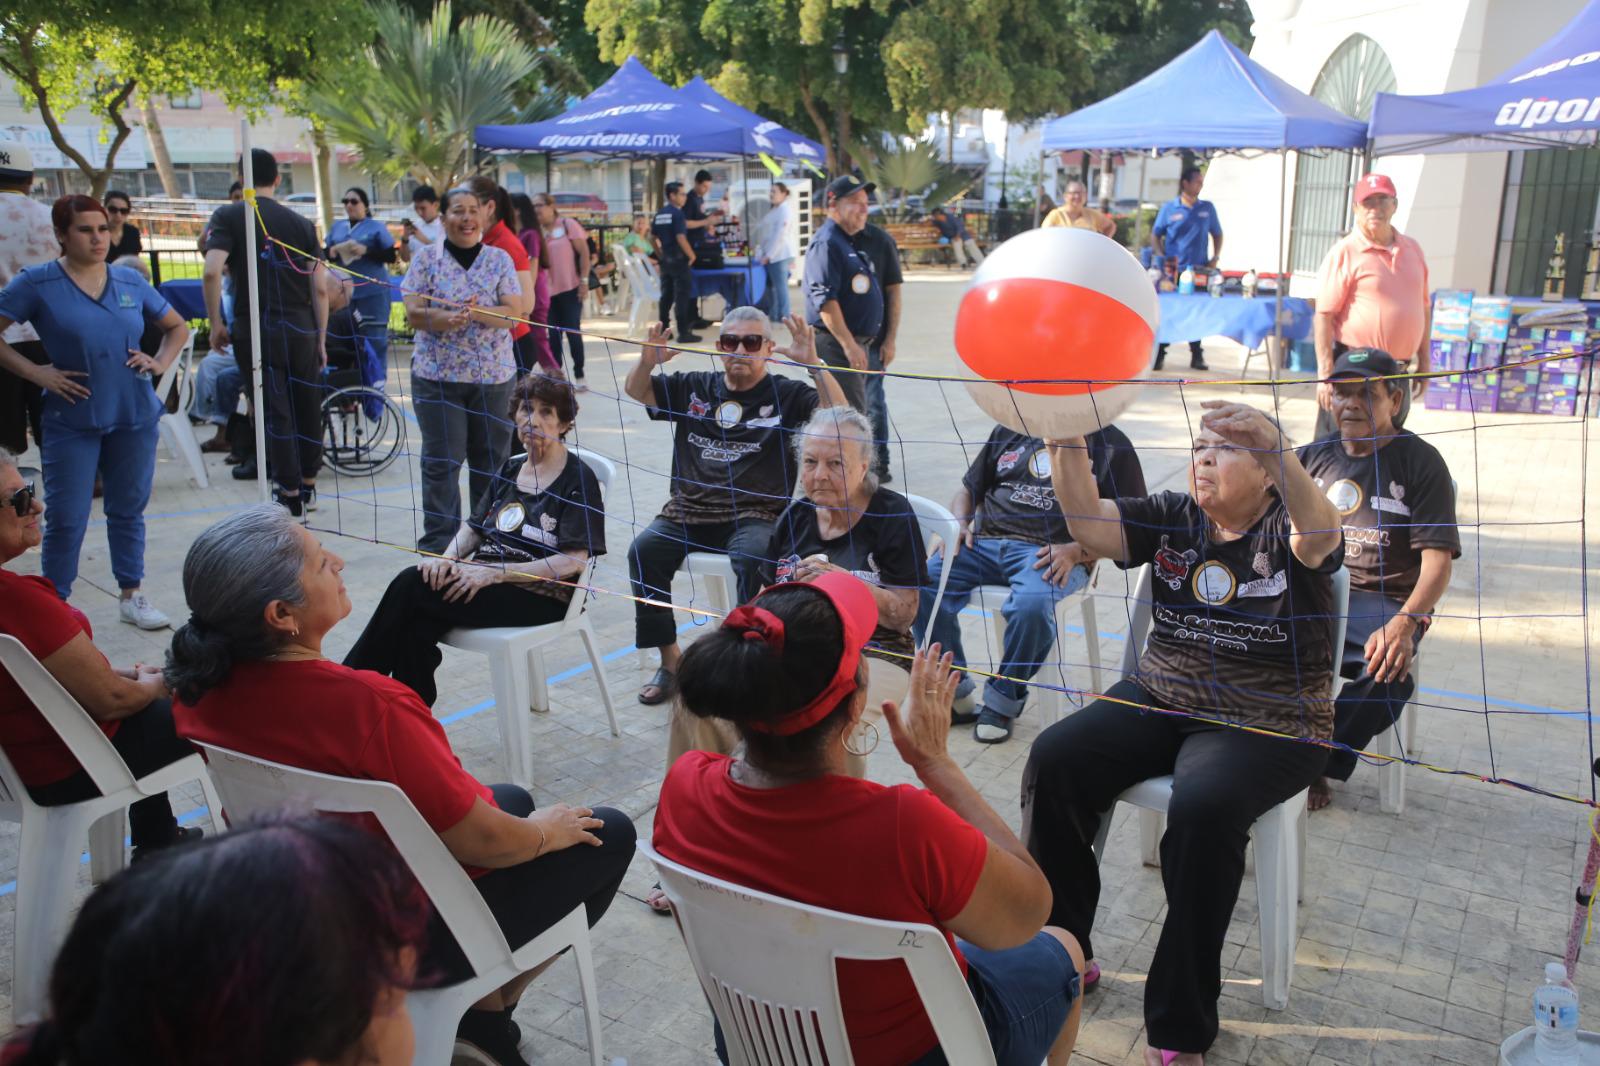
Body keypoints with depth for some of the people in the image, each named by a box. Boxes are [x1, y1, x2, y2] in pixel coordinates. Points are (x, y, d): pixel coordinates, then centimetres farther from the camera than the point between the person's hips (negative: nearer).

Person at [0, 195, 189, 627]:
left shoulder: (130, 280, 7)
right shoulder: (37, 283, -3)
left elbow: (177, 327, 19)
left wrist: (161, 362, 4)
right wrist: (35, 372, -10)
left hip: (135, 416, 3)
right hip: (72, 419, -3)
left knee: (128, 510, 12)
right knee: (67, 521, -1)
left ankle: (132, 595, 24)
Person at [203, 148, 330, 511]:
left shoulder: (228, 216, -1)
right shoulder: (302, 223, 7)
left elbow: (212, 271, -16)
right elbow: (320, 289, 3)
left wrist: (216, 323, -6)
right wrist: (321, 339, 9)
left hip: (255, 331, -2)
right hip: (301, 329, 3)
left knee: (274, 410, 2)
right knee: (307, 407, 13)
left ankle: (290, 493, 7)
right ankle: (308, 485, 23)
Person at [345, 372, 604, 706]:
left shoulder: (578, 479, -4)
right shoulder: (510, 469, 19)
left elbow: (574, 561, -14)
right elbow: (474, 526, 19)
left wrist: (494, 573, -20)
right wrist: (448, 557, -5)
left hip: (540, 595, -6)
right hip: (483, 576, 6)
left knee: (410, 586, -22)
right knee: (417, 626, -26)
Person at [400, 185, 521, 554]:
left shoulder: (499, 260, 5)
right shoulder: (426, 259, 3)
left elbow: (513, 315, -3)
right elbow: (413, 313, -4)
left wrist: (479, 312, -22)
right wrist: (449, 318, -24)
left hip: (494, 375, 1)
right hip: (437, 375, -1)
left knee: (491, 458, 9)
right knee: (441, 461, -2)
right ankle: (437, 542, 6)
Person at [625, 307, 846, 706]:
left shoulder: (786, 395, 6)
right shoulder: (693, 388, 17)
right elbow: (635, 392, 17)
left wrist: (813, 363, -23)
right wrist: (648, 361, -6)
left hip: (756, 515, -3)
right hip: (689, 510, 4)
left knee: (752, 557, -35)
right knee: (643, 550, -21)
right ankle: (670, 659, -8)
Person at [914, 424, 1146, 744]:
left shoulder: (1110, 442, 10)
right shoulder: (1009, 430, 24)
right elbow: (968, 489, 27)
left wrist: (1076, 551, -14)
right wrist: (959, 524, 4)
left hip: (1053, 553, -4)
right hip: (984, 541, 4)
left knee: (1032, 605, -37)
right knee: (922, 582, -24)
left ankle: (1002, 703, -10)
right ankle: (957, 695, -9)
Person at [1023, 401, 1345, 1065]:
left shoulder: (1287, 531, -5)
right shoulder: (1171, 519, 7)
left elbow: (1320, 533, -30)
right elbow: (1089, 524, -9)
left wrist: (1280, 449, -49)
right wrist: (1068, 445, -27)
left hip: (1268, 723, -4)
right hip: (1160, 700, 5)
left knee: (1204, 805, -33)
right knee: (1053, 759, -18)